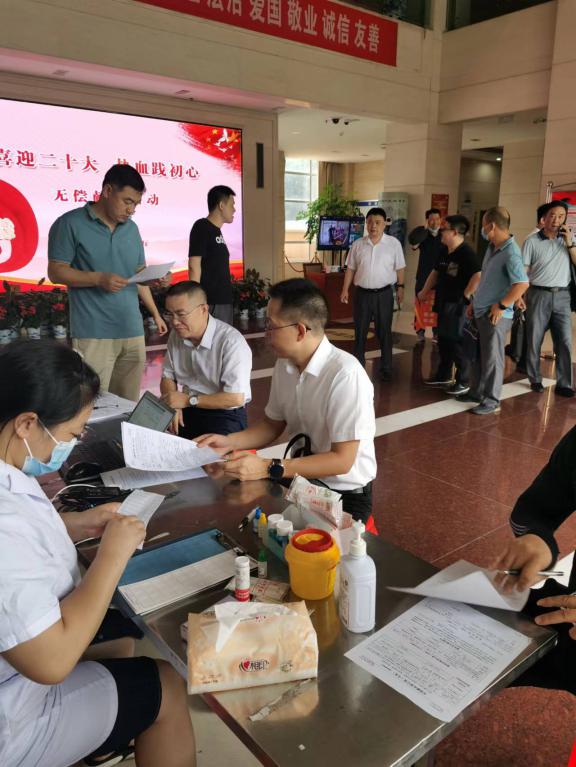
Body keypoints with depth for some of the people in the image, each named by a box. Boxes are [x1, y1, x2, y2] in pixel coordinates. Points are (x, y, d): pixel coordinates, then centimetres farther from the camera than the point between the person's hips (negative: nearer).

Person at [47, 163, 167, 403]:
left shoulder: (132, 229, 15)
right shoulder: (70, 224, -3)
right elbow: (55, 271, -5)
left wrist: (155, 313, 16)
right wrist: (99, 278, -18)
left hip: (133, 331, 5)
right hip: (93, 334, -5)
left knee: (129, 405, 8)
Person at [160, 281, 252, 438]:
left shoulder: (231, 341, -20)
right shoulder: (176, 336, 4)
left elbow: (236, 398, -22)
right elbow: (167, 378, 11)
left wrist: (188, 400, -18)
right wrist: (173, 405, -11)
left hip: (225, 414, -6)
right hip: (187, 410, 6)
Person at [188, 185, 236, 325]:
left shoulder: (217, 230, 17)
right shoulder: (202, 227, -8)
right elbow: (194, 265, -14)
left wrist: (228, 296, 18)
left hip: (224, 299, 9)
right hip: (211, 301, -9)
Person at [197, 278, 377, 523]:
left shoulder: (345, 375, -26)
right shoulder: (284, 364, -4)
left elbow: (341, 460, -23)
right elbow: (273, 424, 10)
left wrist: (268, 468, -28)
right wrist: (229, 441, -6)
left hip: (343, 494, -6)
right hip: (299, 478, 6)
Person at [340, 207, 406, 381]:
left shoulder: (393, 243, -2)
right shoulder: (358, 244, 3)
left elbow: (399, 268, 2)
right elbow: (351, 269, 6)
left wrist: (400, 287, -1)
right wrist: (345, 289, 2)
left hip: (384, 294, -2)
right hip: (362, 293, 2)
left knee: (384, 332, 7)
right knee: (360, 331, 8)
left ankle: (386, 368, 18)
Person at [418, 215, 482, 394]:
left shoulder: (467, 253, -18)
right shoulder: (444, 252, 10)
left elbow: (478, 276, -30)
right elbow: (435, 272, 24)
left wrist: (466, 296, -21)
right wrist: (424, 291, 21)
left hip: (457, 305, -9)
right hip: (443, 303, 9)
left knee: (457, 342, -2)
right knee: (443, 339, 17)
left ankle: (463, 382, 9)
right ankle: (443, 375, 31)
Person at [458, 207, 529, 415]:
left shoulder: (510, 253, -20)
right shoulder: (492, 247, 9)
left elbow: (522, 283, -30)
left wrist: (502, 306, -22)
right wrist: (475, 302, 19)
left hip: (495, 316, -9)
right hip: (481, 312, 9)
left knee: (492, 358, 1)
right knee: (482, 356, 18)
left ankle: (492, 401, 12)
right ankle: (479, 392, 31)